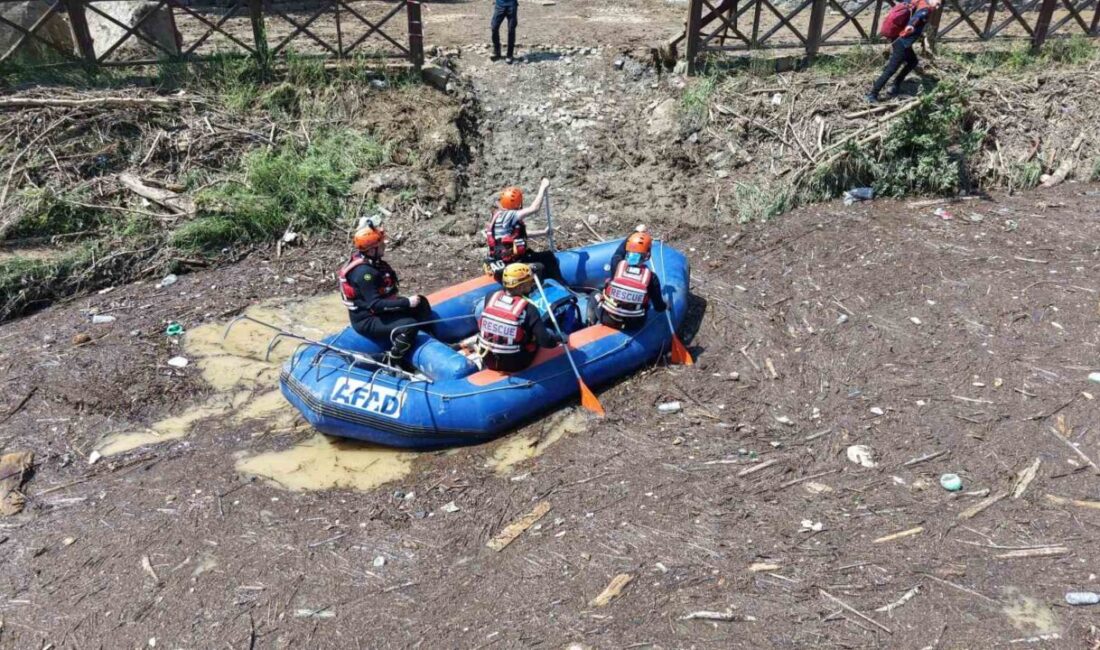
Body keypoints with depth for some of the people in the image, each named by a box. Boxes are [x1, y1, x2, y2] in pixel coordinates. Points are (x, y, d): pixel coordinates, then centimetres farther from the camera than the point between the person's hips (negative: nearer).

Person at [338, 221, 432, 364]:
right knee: (410, 326, -29)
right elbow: (375, 304, -29)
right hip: (367, 321, -10)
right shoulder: (364, 272, -28)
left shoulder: (371, 261, 3)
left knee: (421, 303, 8)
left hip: (378, 310, 10)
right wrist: (406, 302, -27)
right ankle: (392, 364, -16)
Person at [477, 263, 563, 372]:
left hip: (488, 360, 5)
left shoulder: (491, 297, -8)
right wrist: (560, 338, -4)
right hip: (514, 365, -4)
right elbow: (545, 341, -22)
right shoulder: (529, 309, -21)